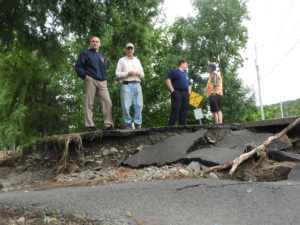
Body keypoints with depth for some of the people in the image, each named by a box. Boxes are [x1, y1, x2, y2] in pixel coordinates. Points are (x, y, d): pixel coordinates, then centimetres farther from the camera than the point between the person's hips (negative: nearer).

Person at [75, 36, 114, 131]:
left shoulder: (101, 56, 25)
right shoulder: (85, 53, 7)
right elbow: (78, 66, 0)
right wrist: (85, 75, -10)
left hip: (102, 82, 5)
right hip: (91, 80, -5)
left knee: (108, 102, -7)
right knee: (89, 103, -6)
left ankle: (108, 124, -7)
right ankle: (89, 125, -6)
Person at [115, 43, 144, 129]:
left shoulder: (137, 60, 24)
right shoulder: (122, 60, 11)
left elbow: (142, 74, 23)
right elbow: (117, 73, 1)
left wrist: (139, 74, 0)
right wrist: (127, 73, -11)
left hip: (137, 84, 4)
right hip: (126, 85, -4)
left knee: (138, 105, -3)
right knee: (126, 106, -10)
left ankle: (138, 124, 2)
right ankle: (127, 123, -2)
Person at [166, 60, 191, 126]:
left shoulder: (186, 74, 30)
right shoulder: (174, 71, 8)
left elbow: (189, 84, 33)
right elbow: (168, 80, -4)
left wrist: (189, 92, 13)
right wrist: (172, 90, -13)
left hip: (185, 94, 7)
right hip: (177, 93, -7)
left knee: (184, 111, 0)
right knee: (175, 111, -17)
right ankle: (171, 126, -19)